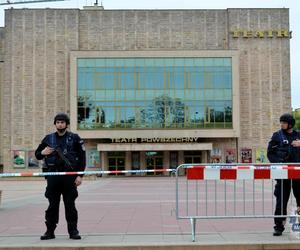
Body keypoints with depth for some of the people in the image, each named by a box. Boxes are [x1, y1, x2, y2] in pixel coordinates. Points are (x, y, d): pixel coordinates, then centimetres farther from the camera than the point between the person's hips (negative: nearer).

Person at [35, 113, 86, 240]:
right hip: (53, 176, 2)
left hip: (69, 176, -2)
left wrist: (80, 175, -6)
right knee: (52, 204, 5)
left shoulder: (74, 138, 3)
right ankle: (50, 231, 12)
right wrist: (42, 153, -6)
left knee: (70, 204, 2)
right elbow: (37, 154, 18)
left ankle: (73, 231, 9)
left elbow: (82, 157, 1)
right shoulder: (48, 138, 10)